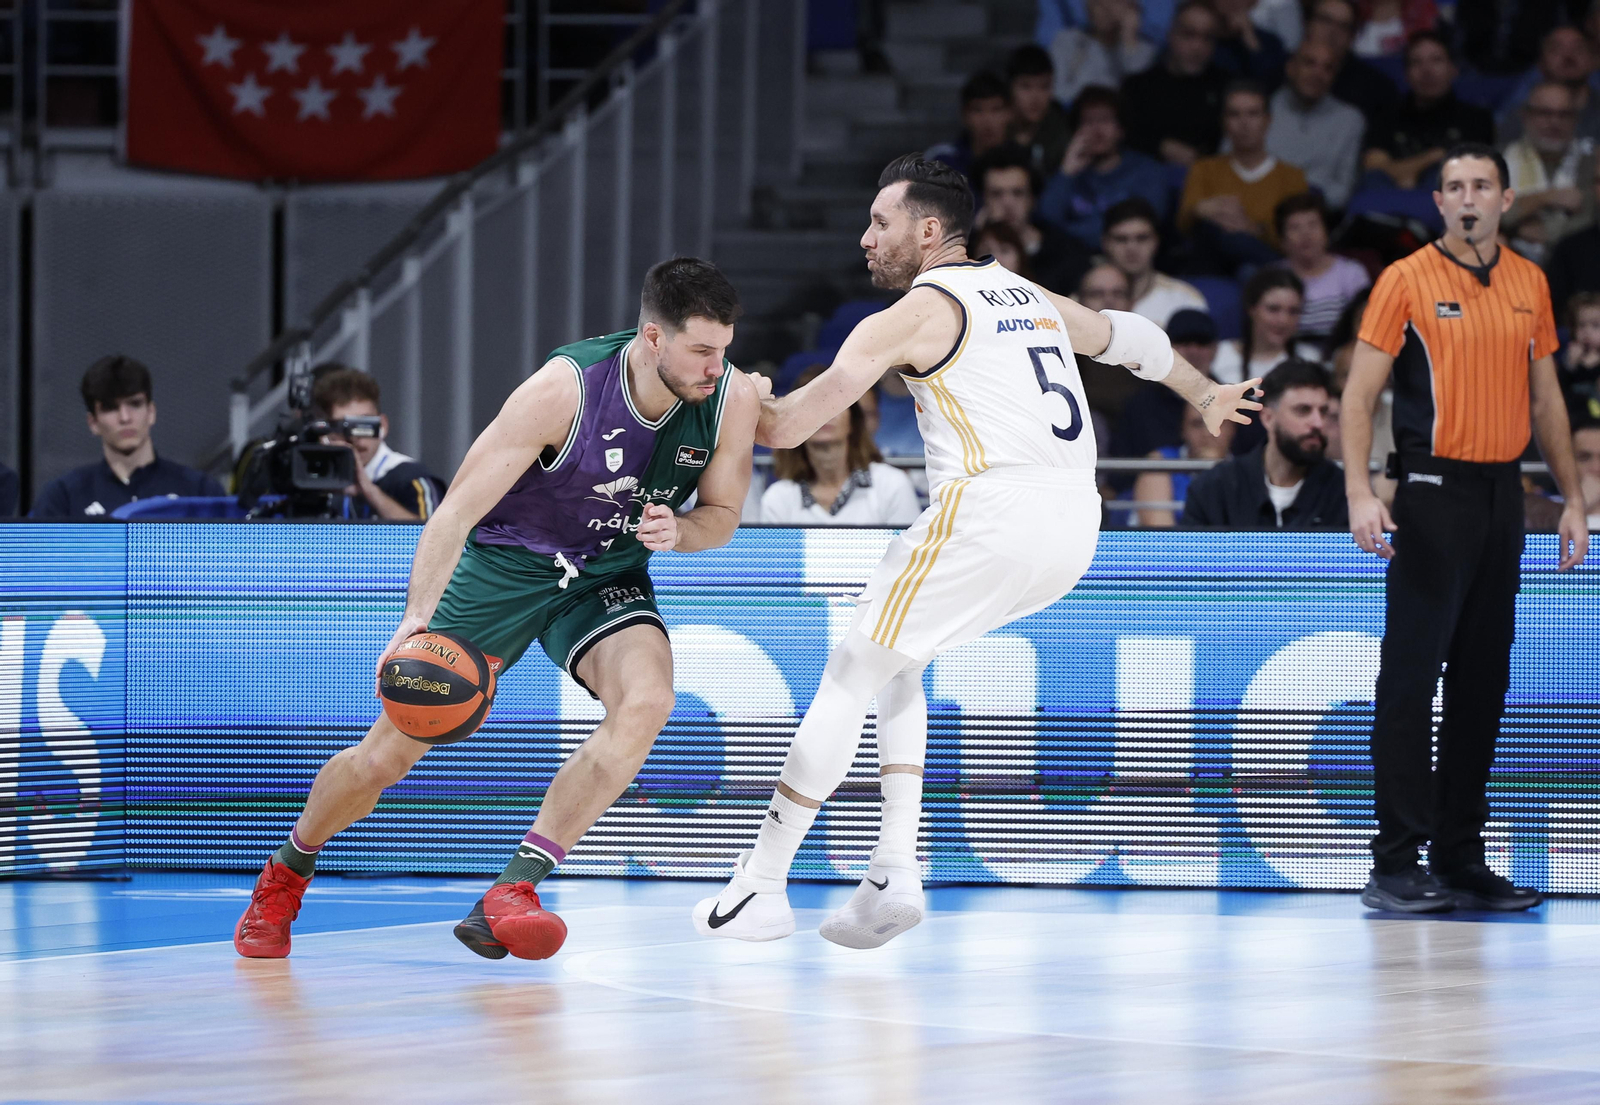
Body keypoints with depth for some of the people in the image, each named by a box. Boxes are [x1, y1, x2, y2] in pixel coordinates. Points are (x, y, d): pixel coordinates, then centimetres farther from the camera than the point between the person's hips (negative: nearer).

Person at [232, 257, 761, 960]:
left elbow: (722, 517, 3)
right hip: (505, 562, -3)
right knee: (385, 756, -3)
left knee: (646, 703, -31)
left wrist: (677, 532, -22)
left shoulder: (732, 400, -16)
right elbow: (455, 512, -25)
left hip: (608, 578, 3)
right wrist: (417, 618, -39)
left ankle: (506, 897, -26)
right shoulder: (565, 388, -28)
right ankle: (285, 875, 29)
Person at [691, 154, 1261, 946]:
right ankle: (896, 870, 9)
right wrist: (1203, 393, 60)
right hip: (1076, 520, 8)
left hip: (993, 508, -8)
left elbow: (788, 426, -1)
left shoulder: (916, 313, 2)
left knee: (849, 677, 3)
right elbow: (1130, 337, 42)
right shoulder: (1029, 297, 24)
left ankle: (761, 886, 3)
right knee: (895, 664, 22)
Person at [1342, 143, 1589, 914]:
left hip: (1503, 496, 5)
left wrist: (1572, 497, 13)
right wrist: (1359, 493, -18)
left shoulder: (1529, 284, 11)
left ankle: (1461, 857, 13)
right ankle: (1396, 862, -7)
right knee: (1411, 678, -8)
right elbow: (1359, 392, -7)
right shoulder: (1406, 280, -4)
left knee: (1483, 682, 8)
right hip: (1433, 494, -5)